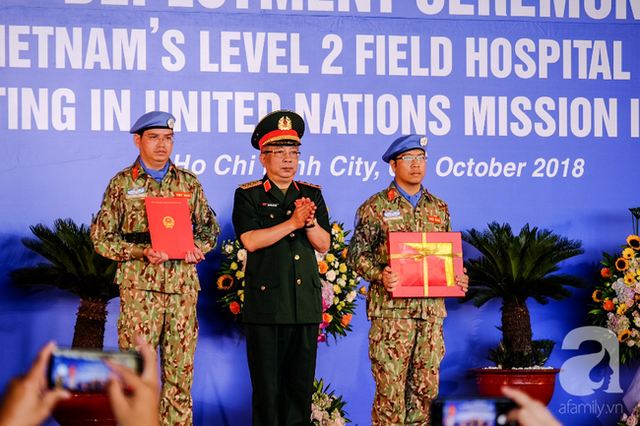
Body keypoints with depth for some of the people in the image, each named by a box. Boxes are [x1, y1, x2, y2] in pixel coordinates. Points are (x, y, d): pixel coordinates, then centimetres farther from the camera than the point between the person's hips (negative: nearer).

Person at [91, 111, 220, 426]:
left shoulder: (189, 183, 12)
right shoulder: (122, 183, 4)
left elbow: (209, 227, 18)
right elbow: (102, 237, 2)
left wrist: (197, 247, -5)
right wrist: (141, 252, -13)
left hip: (183, 285, 3)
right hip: (139, 285, -3)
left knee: (180, 370, 4)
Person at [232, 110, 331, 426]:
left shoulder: (312, 195, 14)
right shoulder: (248, 196, 3)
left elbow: (323, 244, 6)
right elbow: (250, 240, -11)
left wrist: (310, 221, -13)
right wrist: (293, 223, -14)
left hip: (306, 304, 4)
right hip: (266, 305, -4)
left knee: (301, 385, 6)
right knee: (267, 387, -1)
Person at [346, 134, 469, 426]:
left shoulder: (439, 209, 16)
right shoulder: (375, 208, 2)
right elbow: (357, 254, -1)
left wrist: (457, 279, 3)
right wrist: (380, 275, -18)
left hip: (431, 307, 5)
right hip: (391, 309, -4)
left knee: (426, 385, 5)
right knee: (390, 387, -6)